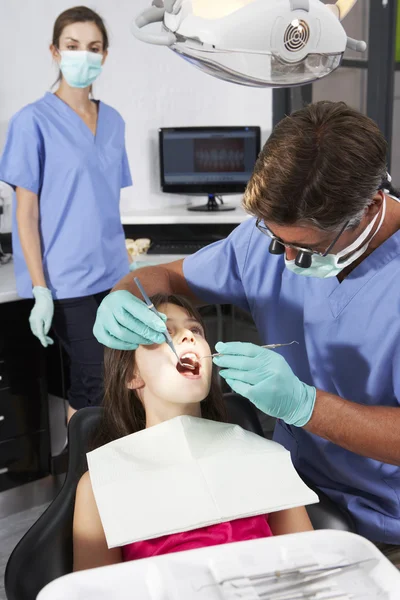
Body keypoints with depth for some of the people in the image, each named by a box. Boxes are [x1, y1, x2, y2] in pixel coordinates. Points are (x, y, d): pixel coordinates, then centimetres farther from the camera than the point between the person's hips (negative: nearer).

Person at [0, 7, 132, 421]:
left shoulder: (113, 121, 10)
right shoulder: (34, 120, -6)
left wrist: (122, 255, 14)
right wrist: (40, 289, -13)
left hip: (112, 273, 6)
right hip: (67, 278, -5)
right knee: (94, 383, -4)